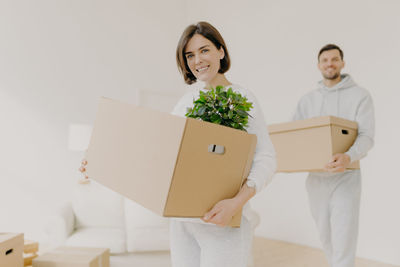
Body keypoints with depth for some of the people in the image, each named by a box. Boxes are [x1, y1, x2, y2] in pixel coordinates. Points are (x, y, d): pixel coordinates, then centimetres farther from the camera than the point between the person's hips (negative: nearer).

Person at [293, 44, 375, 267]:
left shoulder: (360, 96, -2)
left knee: (343, 242, -7)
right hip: (316, 178, 4)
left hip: (345, 178, -4)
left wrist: (348, 157, -33)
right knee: (326, 238, 16)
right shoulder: (307, 100, 10)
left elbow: (367, 136, -12)